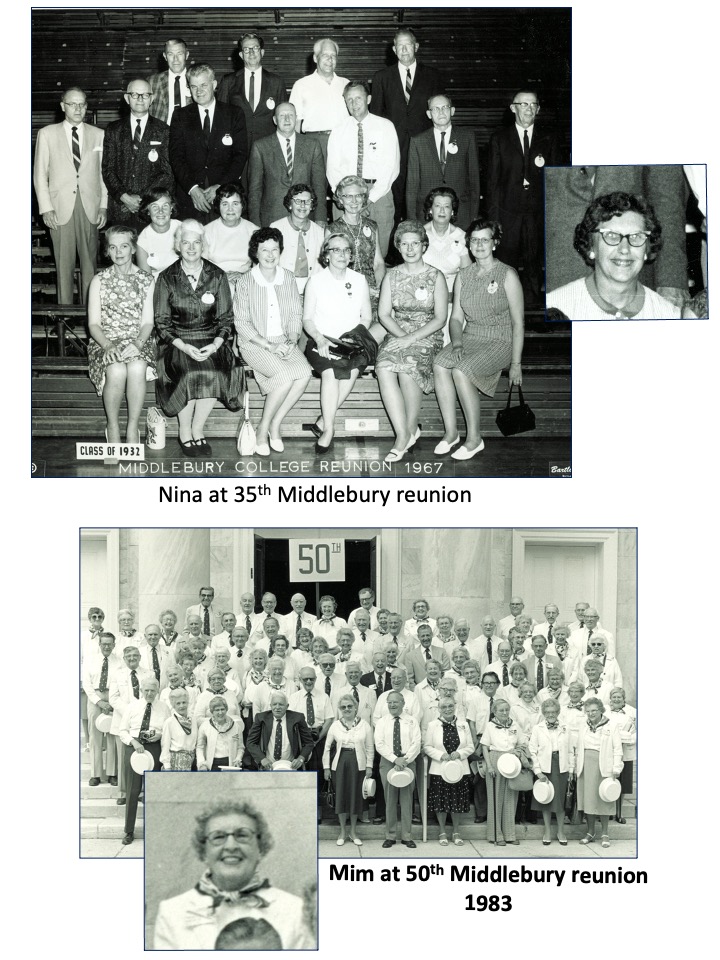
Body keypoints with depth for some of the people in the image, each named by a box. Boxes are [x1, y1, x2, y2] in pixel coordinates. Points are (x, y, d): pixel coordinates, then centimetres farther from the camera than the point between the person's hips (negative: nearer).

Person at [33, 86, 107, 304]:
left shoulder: (98, 135, 9)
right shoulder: (47, 134, 6)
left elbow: (102, 172, 10)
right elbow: (40, 174, 5)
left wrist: (103, 206, 2)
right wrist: (46, 208, -4)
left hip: (90, 209, 1)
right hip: (60, 209, -1)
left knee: (89, 263, 2)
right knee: (64, 263, 0)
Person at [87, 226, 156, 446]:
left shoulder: (147, 281, 9)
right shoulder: (99, 281, 7)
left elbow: (147, 322, 4)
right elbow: (94, 324, 2)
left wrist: (137, 344, -17)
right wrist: (108, 346, -18)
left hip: (137, 342, 1)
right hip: (105, 342, 0)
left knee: (137, 368, -35)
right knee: (116, 371, -35)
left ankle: (133, 428, -22)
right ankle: (113, 428, -15)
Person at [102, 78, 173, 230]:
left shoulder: (164, 131, 6)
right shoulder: (113, 130, 12)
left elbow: (168, 173, 0)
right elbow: (107, 169, 7)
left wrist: (142, 198, -10)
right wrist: (124, 197, -10)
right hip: (120, 210, 1)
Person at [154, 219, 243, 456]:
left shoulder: (217, 276, 6)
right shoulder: (167, 278, 3)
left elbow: (226, 318, 7)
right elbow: (161, 321, 0)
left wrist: (216, 344, -12)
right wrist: (183, 346, -15)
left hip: (211, 341, 1)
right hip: (178, 341, -1)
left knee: (214, 373, -29)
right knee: (189, 374, -31)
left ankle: (198, 430, -10)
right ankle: (184, 433, -12)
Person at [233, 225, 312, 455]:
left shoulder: (288, 278, 7)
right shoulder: (246, 282, -5)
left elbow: (296, 314, 10)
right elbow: (242, 323, -7)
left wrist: (291, 340, -9)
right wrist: (269, 346, -16)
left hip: (284, 342, 4)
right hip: (254, 343, -4)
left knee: (304, 373, -26)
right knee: (285, 375, -30)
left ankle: (274, 425, -9)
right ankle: (262, 430, -12)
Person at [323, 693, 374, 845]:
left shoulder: (364, 725, 0)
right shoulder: (335, 725, 1)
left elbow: (370, 748, 3)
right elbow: (327, 748, 5)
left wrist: (369, 766, -2)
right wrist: (326, 767, 1)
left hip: (358, 764, 0)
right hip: (340, 764, 0)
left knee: (356, 796, 5)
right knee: (340, 796, 4)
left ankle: (353, 832, 20)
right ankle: (342, 832, 18)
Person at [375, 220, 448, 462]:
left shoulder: (435, 277, 2)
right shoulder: (391, 276, 11)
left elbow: (440, 318, -4)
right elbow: (384, 314, 7)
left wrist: (412, 338, -15)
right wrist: (400, 335, -11)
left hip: (427, 336, -3)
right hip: (397, 335, 3)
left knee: (407, 368, -35)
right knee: (384, 367, -31)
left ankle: (410, 428, -17)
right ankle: (403, 434, -29)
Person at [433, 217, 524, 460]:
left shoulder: (507, 275, -4)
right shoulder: (463, 276, 11)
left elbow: (518, 323, -5)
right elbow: (456, 317, 12)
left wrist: (516, 364, -9)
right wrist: (457, 344, -9)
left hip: (499, 342, -5)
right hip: (469, 338, 5)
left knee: (461, 371, -31)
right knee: (440, 364, -26)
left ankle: (474, 438, -18)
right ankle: (451, 432, -18)